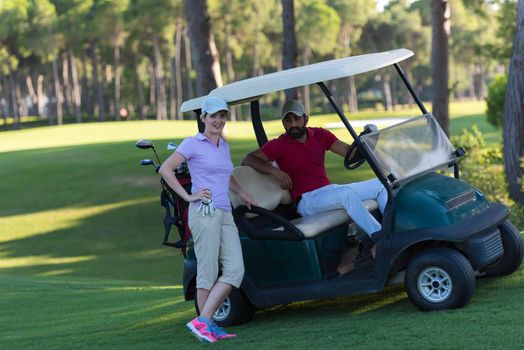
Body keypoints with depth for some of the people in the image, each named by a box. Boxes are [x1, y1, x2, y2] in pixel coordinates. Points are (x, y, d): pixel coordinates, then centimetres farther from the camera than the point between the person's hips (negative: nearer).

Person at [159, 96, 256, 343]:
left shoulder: (224, 146, 20)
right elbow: (165, 169, -6)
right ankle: (204, 323, 0)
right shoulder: (193, 143, -1)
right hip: (204, 211, -7)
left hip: (225, 214, 7)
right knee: (208, 272, -7)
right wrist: (188, 196, -8)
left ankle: (204, 321, -2)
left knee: (235, 269, -5)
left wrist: (242, 193, 29)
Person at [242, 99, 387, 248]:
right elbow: (248, 160, -6)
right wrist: (273, 170, -21)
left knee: (380, 185, -1)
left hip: (330, 189, 7)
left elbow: (349, 151, 3)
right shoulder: (279, 145, -1)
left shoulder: (319, 135, 12)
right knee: (348, 193, -34)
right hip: (307, 200, -7)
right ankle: (376, 235, -32)